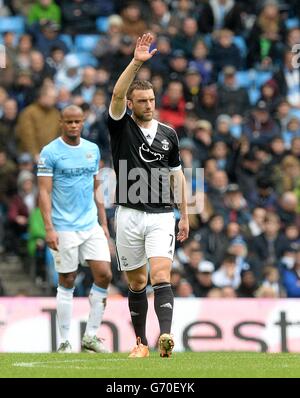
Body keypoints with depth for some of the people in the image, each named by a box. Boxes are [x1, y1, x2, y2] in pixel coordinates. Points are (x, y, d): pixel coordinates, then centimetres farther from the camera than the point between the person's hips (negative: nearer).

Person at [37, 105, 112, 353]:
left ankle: (91, 335, 7)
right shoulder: (50, 152, -6)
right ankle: (65, 341, 8)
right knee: (67, 283, 0)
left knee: (104, 276, -4)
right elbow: (44, 192, -9)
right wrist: (49, 228, -17)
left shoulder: (93, 150, 11)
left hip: (91, 225, 5)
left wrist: (104, 223, 14)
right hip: (64, 228, -5)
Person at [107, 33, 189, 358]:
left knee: (160, 276, -16)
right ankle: (141, 342, 19)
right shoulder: (121, 126, 1)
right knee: (136, 283, 8)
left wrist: (184, 215, 14)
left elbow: (177, 175, 17)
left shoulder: (168, 134, 9)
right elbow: (117, 94, -19)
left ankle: (165, 337, -30)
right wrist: (137, 62, -29)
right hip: (129, 215, 0)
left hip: (161, 216, 0)